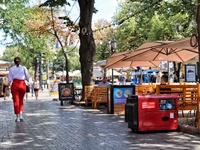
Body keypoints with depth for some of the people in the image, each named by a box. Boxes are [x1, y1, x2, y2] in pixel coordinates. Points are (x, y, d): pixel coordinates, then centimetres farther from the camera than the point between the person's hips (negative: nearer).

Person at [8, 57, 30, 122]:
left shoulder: (11, 68, 6)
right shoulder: (23, 68, 5)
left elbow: (9, 79, 3)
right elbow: (28, 77, 5)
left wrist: (8, 86, 10)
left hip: (15, 84, 0)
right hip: (22, 84, 1)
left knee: (16, 100, 4)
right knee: (21, 100, 16)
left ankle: (17, 117, 2)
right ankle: (20, 114, 4)